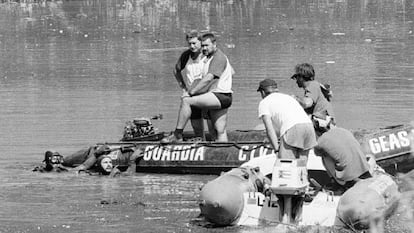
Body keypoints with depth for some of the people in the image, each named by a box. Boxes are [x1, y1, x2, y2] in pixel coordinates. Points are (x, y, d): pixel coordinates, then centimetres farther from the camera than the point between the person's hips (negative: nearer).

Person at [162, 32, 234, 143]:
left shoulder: (218, 57, -11)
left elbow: (208, 78, -23)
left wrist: (192, 92, -23)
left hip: (220, 96, -11)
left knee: (186, 101, -19)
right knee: (220, 131, 6)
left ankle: (177, 135, -16)